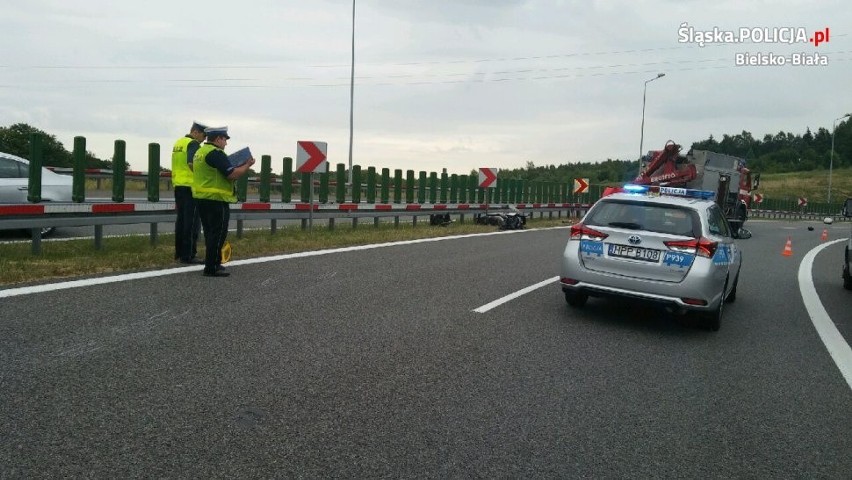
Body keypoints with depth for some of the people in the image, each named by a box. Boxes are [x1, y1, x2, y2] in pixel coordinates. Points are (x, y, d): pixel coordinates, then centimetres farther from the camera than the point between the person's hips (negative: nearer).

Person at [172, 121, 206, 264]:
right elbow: (191, 164, -26)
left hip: (178, 185, 9)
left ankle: (179, 252, 20)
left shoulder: (178, 143, 18)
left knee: (181, 219, 14)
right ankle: (188, 255, -4)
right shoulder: (193, 144, -11)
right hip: (191, 186, -9)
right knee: (192, 221, -5)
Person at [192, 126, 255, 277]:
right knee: (218, 234, -4)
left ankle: (213, 263, 27)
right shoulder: (216, 153, -15)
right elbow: (232, 175, -21)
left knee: (210, 233, 18)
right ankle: (211, 268, -2)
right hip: (216, 200, -10)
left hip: (201, 198, 10)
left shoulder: (200, 152, 16)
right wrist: (247, 165, -7)